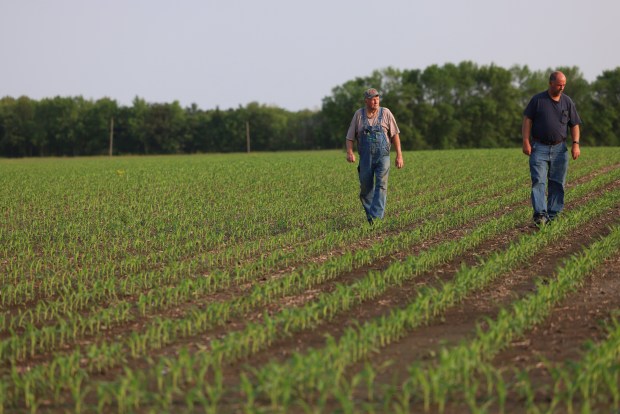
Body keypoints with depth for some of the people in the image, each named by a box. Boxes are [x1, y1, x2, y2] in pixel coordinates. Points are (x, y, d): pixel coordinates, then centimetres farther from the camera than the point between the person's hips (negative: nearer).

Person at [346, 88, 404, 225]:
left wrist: (399, 155, -1)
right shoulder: (358, 114, 1)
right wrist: (349, 152, -14)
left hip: (383, 157, -1)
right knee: (366, 188, 7)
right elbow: (350, 137, 4)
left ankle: (376, 217, -20)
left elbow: (395, 135, 4)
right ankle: (369, 214, 27)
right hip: (365, 158, 1)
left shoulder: (385, 113, 0)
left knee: (381, 186, -14)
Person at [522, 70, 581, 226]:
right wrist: (526, 142, -10)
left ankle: (552, 215, 10)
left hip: (559, 149, 3)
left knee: (557, 184, 4)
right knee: (538, 182, -12)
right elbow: (527, 120, -1)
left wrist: (576, 144, -2)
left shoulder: (567, 102, 8)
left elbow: (574, 125, 10)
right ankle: (540, 215, -18)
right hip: (539, 148, -3)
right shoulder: (537, 100, 1)